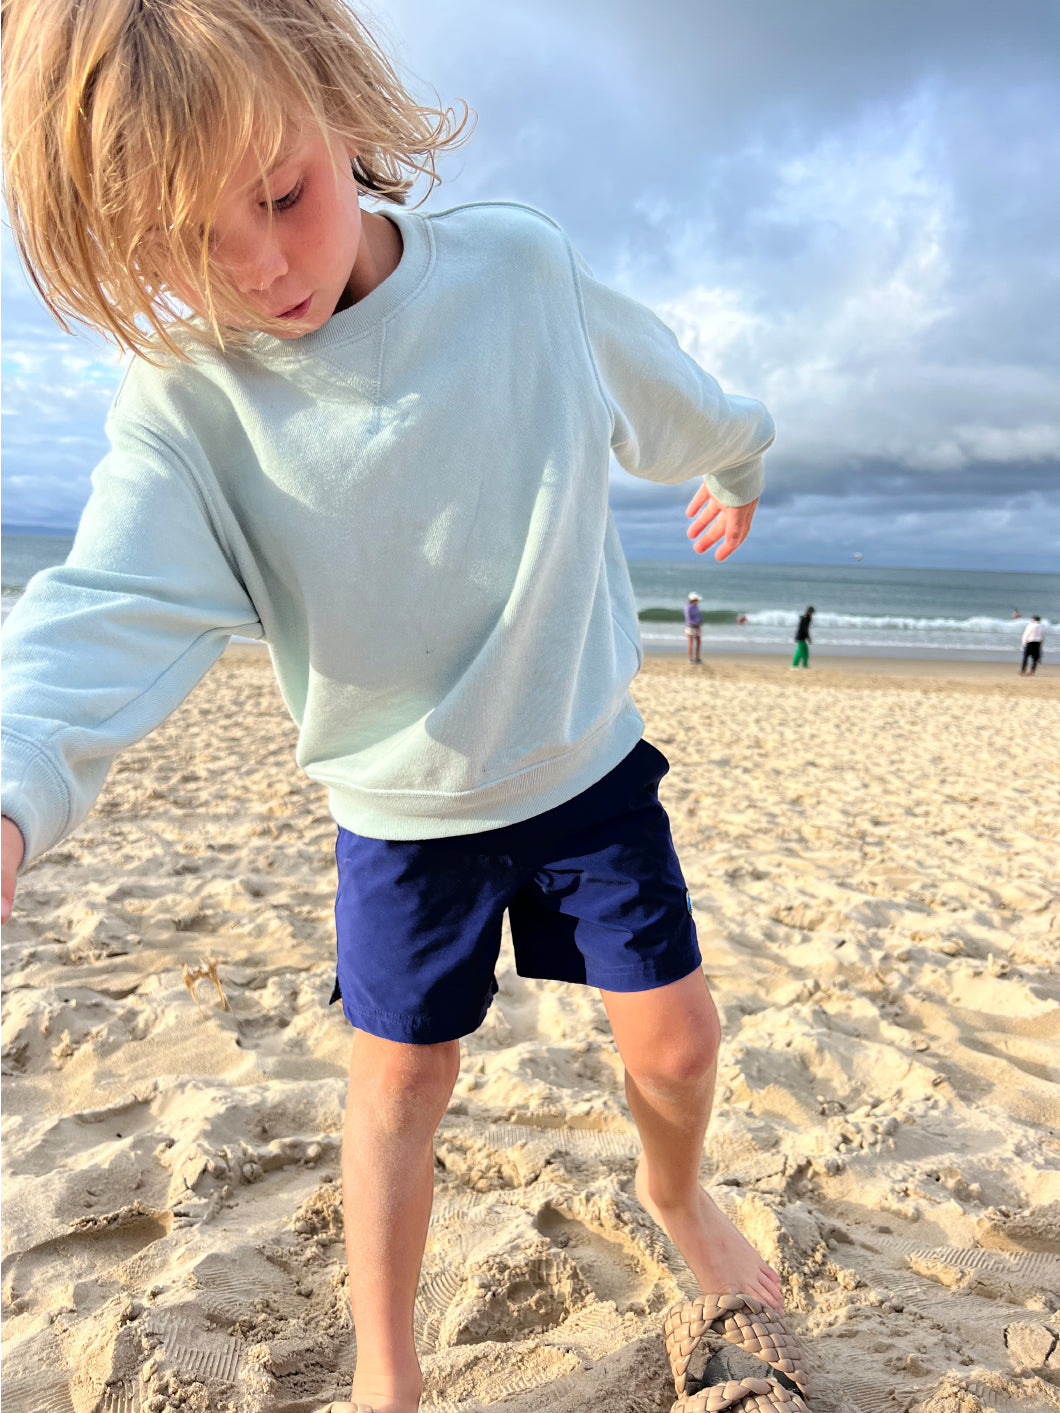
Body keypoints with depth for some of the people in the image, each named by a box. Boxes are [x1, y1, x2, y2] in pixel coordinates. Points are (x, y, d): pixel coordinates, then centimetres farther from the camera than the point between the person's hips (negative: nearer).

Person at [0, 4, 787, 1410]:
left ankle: (675, 1192, 47)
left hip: (588, 764, 1)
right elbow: (116, 608, -28)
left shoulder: (522, 265, -12)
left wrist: (740, 461, 28)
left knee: (676, 1037, 9)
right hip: (404, 809, 0)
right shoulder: (186, 401, -15)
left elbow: (668, 396, 7)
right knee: (399, 1081, 10)